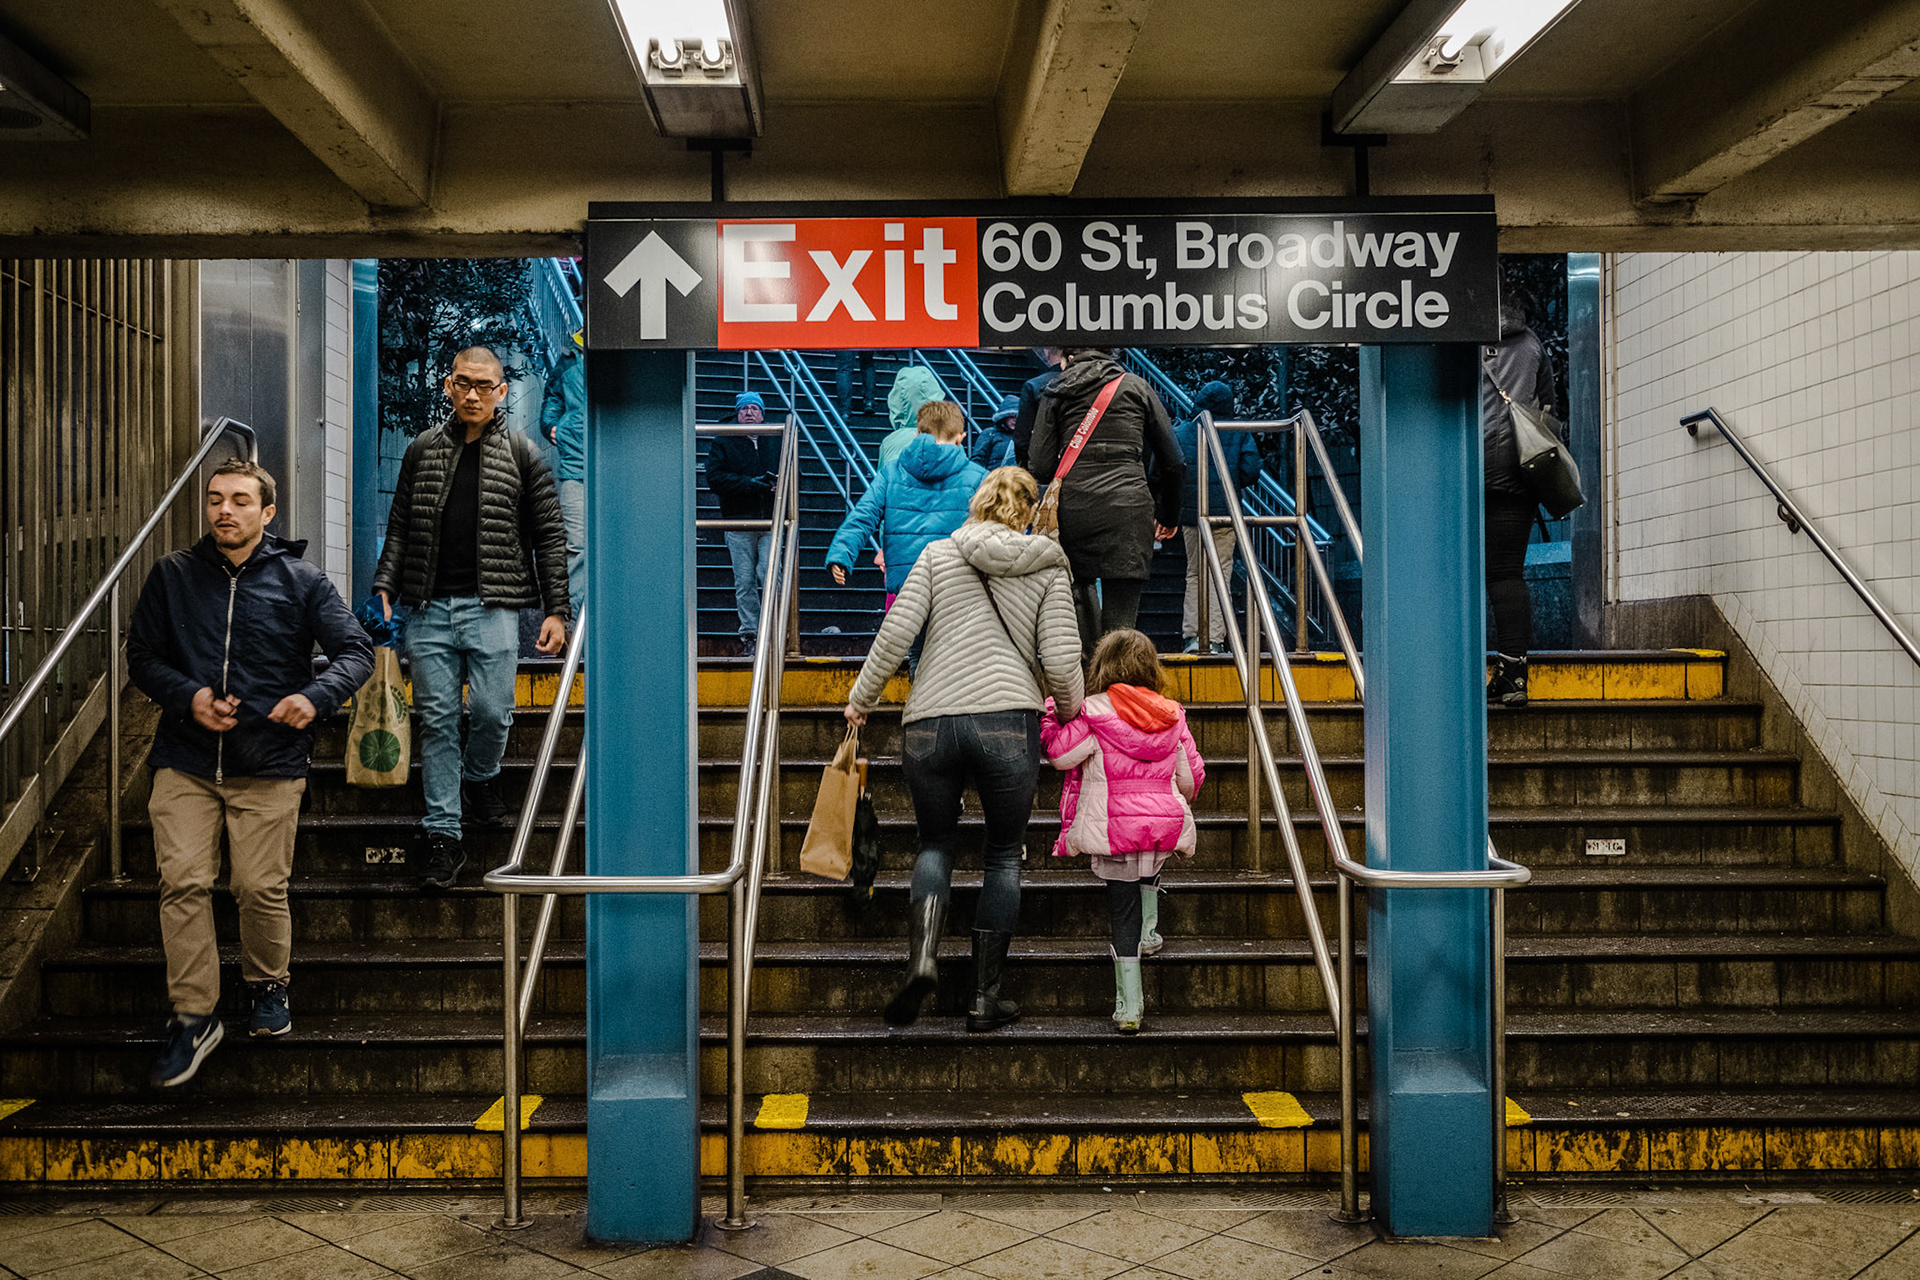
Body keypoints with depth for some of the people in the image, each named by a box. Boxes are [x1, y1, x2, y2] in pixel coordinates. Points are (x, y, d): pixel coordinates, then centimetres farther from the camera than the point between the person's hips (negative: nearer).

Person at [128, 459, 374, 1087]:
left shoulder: (300, 580, 3)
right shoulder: (173, 575, 8)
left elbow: (356, 651, 1)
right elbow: (142, 655, 11)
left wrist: (315, 696, -18)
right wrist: (187, 696, -9)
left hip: (270, 763, -1)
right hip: (184, 761, 2)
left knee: (262, 887, 0)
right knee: (182, 882, -5)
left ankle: (267, 985, 27)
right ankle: (193, 1017, 7)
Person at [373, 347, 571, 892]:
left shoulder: (522, 454, 5)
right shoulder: (423, 449, 12)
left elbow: (550, 536, 4)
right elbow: (400, 527, 15)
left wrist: (556, 609, -2)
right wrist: (384, 588, 3)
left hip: (493, 606, -2)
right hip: (429, 607, 2)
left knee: (491, 710, -7)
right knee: (437, 719, 2)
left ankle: (481, 774, 28)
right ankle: (444, 836, 9)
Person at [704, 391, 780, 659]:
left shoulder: (777, 441, 12)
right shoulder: (722, 443, 6)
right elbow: (714, 478, -5)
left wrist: (780, 481, -4)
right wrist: (749, 484, -15)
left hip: (771, 522, 1)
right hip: (738, 522, 0)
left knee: (770, 576, -11)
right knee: (744, 582, 1)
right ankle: (749, 634, 9)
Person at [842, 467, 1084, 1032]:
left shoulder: (939, 554, 10)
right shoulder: (1048, 567, 10)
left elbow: (897, 630, 0)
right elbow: (1060, 659, 1)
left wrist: (861, 698, 10)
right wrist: (1070, 710, 20)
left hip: (929, 723, 1)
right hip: (1008, 721, -1)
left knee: (936, 843, 19)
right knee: (1004, 854, 14)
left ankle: (922, 956, -5)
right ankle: (984, 996, 13)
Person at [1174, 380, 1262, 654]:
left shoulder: (1182, 431, 1)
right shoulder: (1240, 433, 0)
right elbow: (1251, 470, -6)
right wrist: (1231, 485, 12)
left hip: (1191, 512, 1)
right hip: (1226, 512, -1)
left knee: (1194, 575, 11)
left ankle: (1193, 636, 5)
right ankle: (1214, 639, 1)